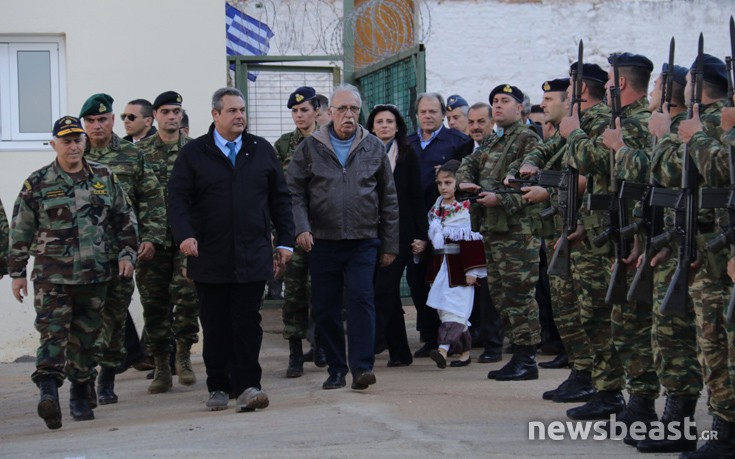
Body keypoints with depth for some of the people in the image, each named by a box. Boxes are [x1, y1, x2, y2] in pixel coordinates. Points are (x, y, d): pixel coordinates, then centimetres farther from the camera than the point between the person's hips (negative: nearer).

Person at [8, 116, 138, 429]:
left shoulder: (105, 177, 9)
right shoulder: (38, 183, 1)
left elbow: (125, 219, 15)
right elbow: (21, 231, 3)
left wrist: (127, 253, 6)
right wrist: (17, 272, 2)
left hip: (95, 274, 3)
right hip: (51, 275, -3)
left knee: (86, 336, 8)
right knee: (52, 332, -14)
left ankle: (80, 397, 19)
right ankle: (48, 391, -26)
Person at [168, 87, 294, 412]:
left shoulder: (262, 151, 11)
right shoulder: (193, 154, 4)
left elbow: (279, 198, 13)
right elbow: (178, 199, -2)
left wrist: (284, 241, 7)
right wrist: (184, 235, -18)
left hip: (252, 257, 1)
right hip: (210, 259, 0)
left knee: (248, 322, -4)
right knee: (215, 327, 6)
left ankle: (246, 385, -2)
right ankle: (218, 387, 15)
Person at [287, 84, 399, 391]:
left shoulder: (374, 148, 8)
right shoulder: (310, 148, 5)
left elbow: (388, 199, 11)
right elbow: (294, 192, 4)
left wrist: (390, 245, 8)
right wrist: (302, 228, -12)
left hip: (363, 242, -1)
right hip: (322, 242, 1)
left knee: (361, 299, -14)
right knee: (325, 308, 4)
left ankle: (362, 367, -14)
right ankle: (336, 370, 15)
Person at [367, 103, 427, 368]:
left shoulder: (408, 155, 4)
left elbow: (416, 197, 2)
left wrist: (420, 234, -3)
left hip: (398, 233, -3)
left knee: (384, 289, -12)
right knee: (388, 292, 6)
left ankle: (371, 344, -17)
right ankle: (399, 352, 11)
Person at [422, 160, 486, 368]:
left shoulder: (467, 208, -8)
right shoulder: (436, 209, 12)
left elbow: (473, 240, -11)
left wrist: (472, 270, -14)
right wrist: (422, 246, 5)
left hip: (458, 266, -7)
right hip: (440, 264, 7)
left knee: (455, 308, -13)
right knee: (444, 309, 8)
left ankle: (444, 349, -24)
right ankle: (464, 351, 16)